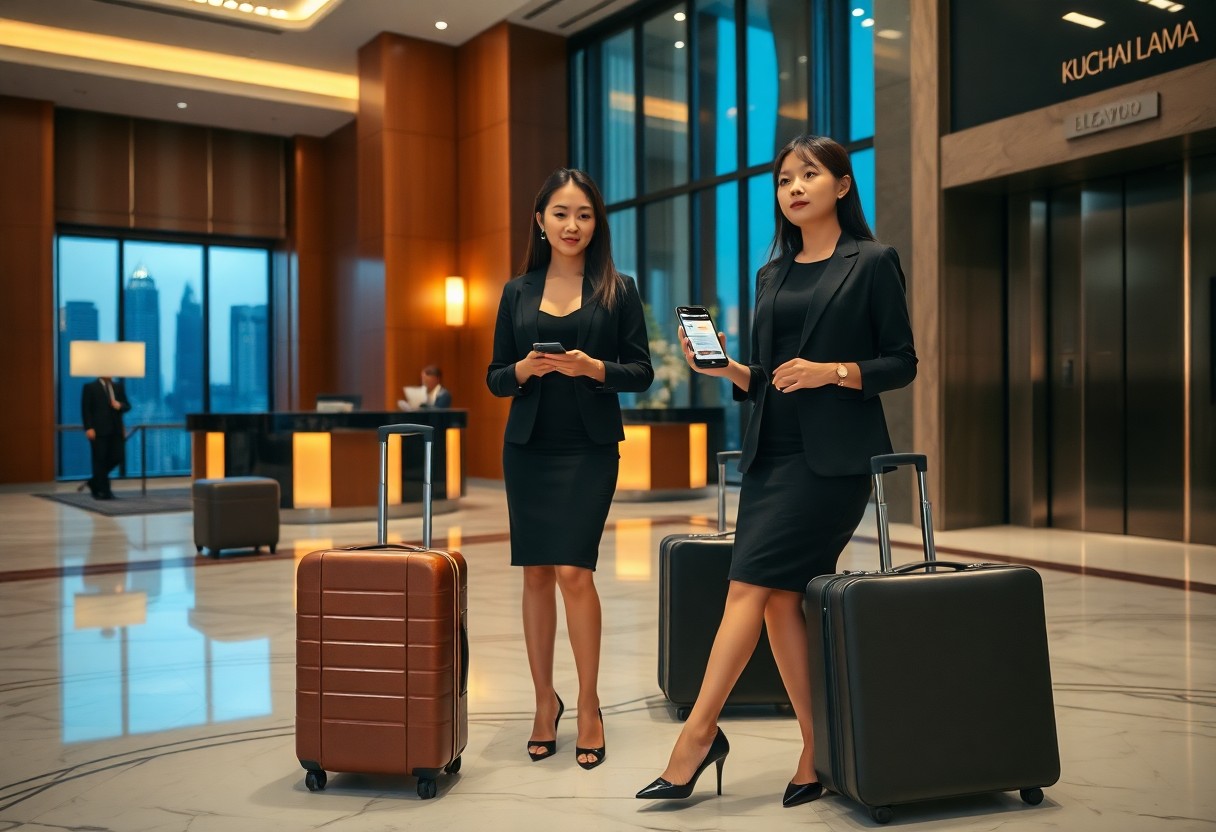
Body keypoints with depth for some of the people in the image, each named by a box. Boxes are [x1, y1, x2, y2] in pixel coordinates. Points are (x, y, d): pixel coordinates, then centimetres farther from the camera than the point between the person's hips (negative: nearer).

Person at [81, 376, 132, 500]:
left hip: (116, 429, 5)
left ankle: (95, 482, 23)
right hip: (99, 430, -5)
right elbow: (85, 409, -4)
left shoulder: (118, 386, 15)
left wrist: (120, 406, -8)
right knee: (100, 460, -2)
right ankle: (102, 492, 5)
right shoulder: (90, 387, 2)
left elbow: (127, 405, 16)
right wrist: (88, 428, -13)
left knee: (117, 458, 2)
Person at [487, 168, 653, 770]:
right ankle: (545, 702, 20)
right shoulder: (518, 292, 9)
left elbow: (642, 373, 0)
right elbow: (495, 378, 9)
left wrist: (594, 368, -17)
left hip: (590, 449, -3)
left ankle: (589, 708, 6)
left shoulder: (617, 290, 3)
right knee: (536, 574, 6)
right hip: (528, 448, 3)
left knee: (573, 571, -11)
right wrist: (524, 369, -12)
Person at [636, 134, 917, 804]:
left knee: (750, 585, -11)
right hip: (770, 449, 6)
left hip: (832, 454, -6)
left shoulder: (872, 263, 1)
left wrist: (833, 371, -17)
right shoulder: (772, 275, 17)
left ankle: (699, 732, -1)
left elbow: (901, 363, -1)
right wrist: (724, 367, -1)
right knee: (781, 599, 2)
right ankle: (817, 749, 12)